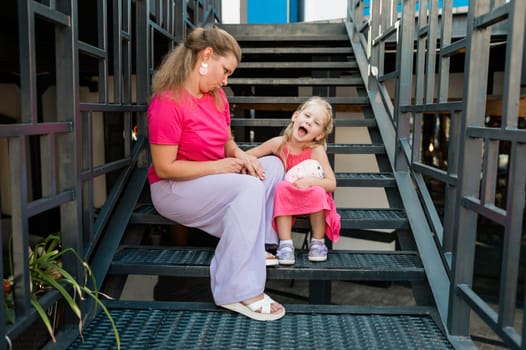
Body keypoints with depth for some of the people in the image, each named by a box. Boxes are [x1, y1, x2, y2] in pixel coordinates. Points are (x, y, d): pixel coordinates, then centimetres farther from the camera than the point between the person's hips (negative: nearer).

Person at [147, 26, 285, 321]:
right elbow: (164, 168, -24)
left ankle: (257, 246, -4)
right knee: (249, 188, -29)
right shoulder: (168, 102, -23)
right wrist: (218, 166, -21)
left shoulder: (217, 95, 2)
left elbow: (226, 141, 14)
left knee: (273, 165, 3)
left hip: (212, 179, 9)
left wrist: (240, 155, -9)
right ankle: (239, 293, -27)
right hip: (173, 188, -9)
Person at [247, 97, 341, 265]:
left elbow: (331, 184, -22)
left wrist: (310, 181, -39)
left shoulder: (317, 150, -19)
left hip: (312, 202, -1)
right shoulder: (279, 143, -13)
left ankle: (318, 242, -10)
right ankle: (285, 244, -24)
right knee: (282, 187, -30)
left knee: (317, 191, -33)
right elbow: (247, 155, -1)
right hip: (286, 201, 2)